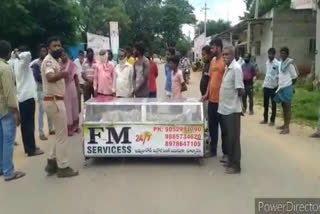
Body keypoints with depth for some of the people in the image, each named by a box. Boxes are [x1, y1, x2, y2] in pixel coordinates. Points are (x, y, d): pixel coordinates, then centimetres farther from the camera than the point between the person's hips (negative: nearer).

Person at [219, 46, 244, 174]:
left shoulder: (236, 68, -16)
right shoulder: (228, 68, 11)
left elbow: (241, 90, -18)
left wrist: (234, 99, -3)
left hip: (232, 109, -9)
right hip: (225, 108, 9)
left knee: (233, 137, 0)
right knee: (227, 136, 16)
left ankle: (236, 165, 9)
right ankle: (230, 160, 29)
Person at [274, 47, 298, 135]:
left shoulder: (290, 63, -11)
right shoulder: (281, 62, 11)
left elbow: (294, 76, -8)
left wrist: (289, 85, -1)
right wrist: (280, 85, 12)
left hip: (287, 87, -8)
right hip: (281, 87, 8)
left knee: (287, 107, -4)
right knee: (283, 107, 15)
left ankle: (287, 127, -1)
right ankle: (285, 125, 25)